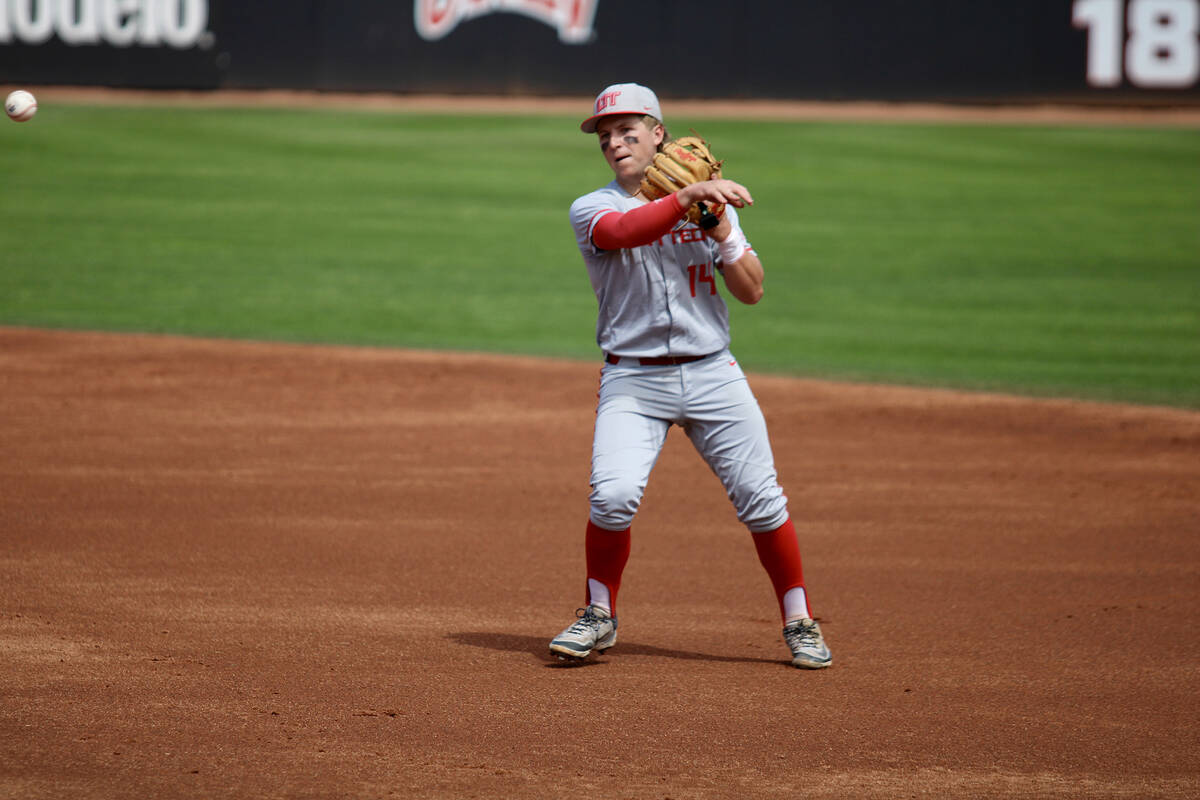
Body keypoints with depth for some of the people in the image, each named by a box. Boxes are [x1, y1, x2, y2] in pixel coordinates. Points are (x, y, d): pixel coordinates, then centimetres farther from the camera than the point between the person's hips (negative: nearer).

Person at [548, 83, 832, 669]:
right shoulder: (591, 209, 1)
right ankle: (599, 617, 2)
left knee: (761, 499, -3)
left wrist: (720, 230, -9)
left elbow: (751, 290, 5)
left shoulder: (712, 207, 10)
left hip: (711, 373, 2)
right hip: (633, 379, -2)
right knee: (612, 496, -19)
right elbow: (624, 233, -23)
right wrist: (689, 196, -33)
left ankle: (799, 623, 12)